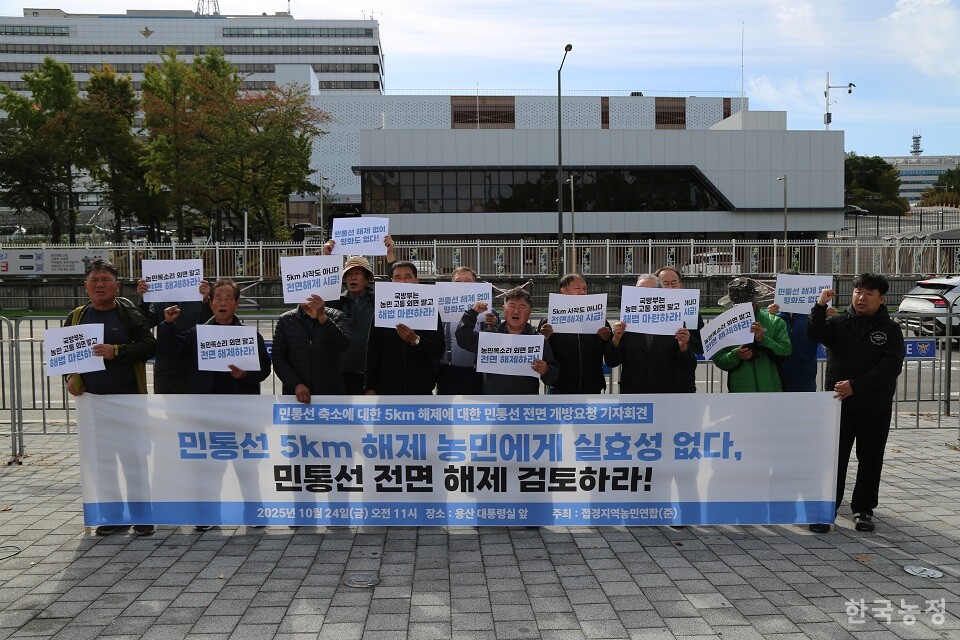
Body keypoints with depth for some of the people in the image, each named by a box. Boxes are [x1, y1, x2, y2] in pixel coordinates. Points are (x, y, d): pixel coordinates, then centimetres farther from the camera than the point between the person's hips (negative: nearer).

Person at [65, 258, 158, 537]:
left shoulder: (130, 315, -2)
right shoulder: (76, 317, 9)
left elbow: (149, 346, -10)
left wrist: (116, 351, -21)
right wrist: (70, 377, -2)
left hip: (128, 399, -4)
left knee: (133, 456, 2)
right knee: (101, 459, 10)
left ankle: (141, 515, 13)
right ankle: (112, 515, 21)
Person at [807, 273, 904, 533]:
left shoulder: (890, 329, 0)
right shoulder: (839, 322, 4)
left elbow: (890, 368, -11)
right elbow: (815, 334, -14)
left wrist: (855, 385, -20)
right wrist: (820, 307, -29)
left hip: (875, 408, 0)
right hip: (838, 404, 0)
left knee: (870, 460, 8)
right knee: (833, 458, 2)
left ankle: (863, 509, 20)